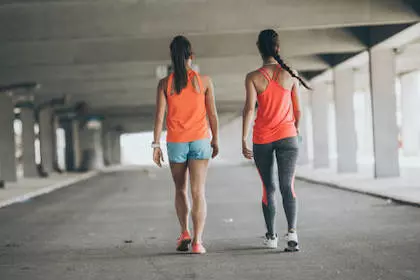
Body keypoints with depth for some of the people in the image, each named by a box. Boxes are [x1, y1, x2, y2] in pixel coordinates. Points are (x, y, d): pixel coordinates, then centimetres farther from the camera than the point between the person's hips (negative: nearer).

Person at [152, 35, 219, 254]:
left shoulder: (165, 84, -2)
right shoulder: (204, 81, -2)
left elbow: (159, 115, -5)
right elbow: (212, 114, 1)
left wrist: (156, 145, 0)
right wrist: (215, 140, 11)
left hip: (175, 142, 1)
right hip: (200, 140, -1)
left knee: (180, 190, 19)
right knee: (198, 192, -3)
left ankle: (185, 234, 14)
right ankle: (197, 241, -11)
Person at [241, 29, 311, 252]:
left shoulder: (253, 78, -5)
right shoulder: (290, 75, 1)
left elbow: (249, 109, -13)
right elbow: (297, 109, 7)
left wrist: (244, 140, -10)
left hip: (262, 139, 0)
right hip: (287, 137, 0)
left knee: (268, 189, 13)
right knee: (287, 186, -5)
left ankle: (271, 236, 21)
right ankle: (291, 231, -24)